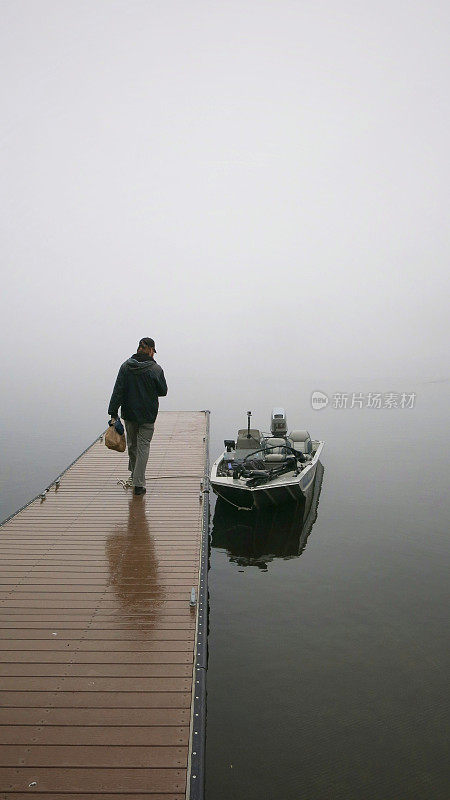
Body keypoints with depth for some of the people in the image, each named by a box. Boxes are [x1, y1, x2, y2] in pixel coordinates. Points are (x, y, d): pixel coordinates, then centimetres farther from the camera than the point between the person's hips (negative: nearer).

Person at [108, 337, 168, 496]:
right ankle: (138, 484, -2)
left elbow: (118, 391, -5)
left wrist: (113, 413, -3)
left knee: (132, 444, 19)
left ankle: (134, 475, 37)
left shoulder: (126, 366, -3)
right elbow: (163, 391, -1)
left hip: (129, 413, 3)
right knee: (143, 447, 2)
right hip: (147, 415, -3)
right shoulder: (156, 369, -11)